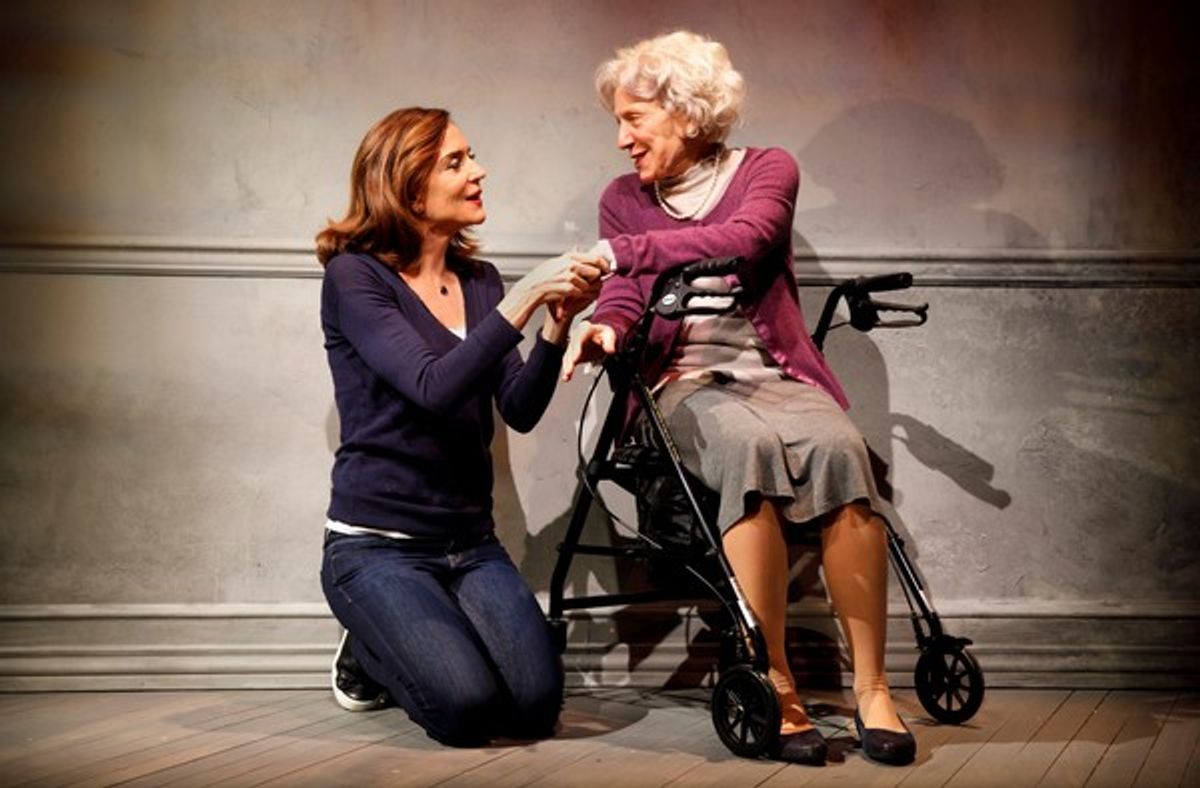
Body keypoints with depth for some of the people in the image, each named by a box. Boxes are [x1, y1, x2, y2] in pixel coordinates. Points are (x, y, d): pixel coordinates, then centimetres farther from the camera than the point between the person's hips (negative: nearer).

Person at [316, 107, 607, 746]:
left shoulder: (479, 282, 11)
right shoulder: (354, 277, -7)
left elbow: (520, 411, 0)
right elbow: (435, 389, -21)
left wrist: (558, 322, -15)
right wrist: (525, 299, -25)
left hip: (469, 542, 6)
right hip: (378, 544, -5)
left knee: (536, 702, -16)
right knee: (467, 706, -25)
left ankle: (399, 646, 15)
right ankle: (369, 655, 10)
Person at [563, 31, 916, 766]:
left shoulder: (767, 169, 8)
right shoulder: (624, 198, 16)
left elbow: (741, 241, -15)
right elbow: (624, 299, 3)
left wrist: (627, 252, -23)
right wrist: (603, 329, -22)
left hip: (775, 374, 0)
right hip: (687, 387, 0)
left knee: (839, 446, -35)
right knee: (749, 443, -37)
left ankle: (873, 690, -29)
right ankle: (777, 690, -34)